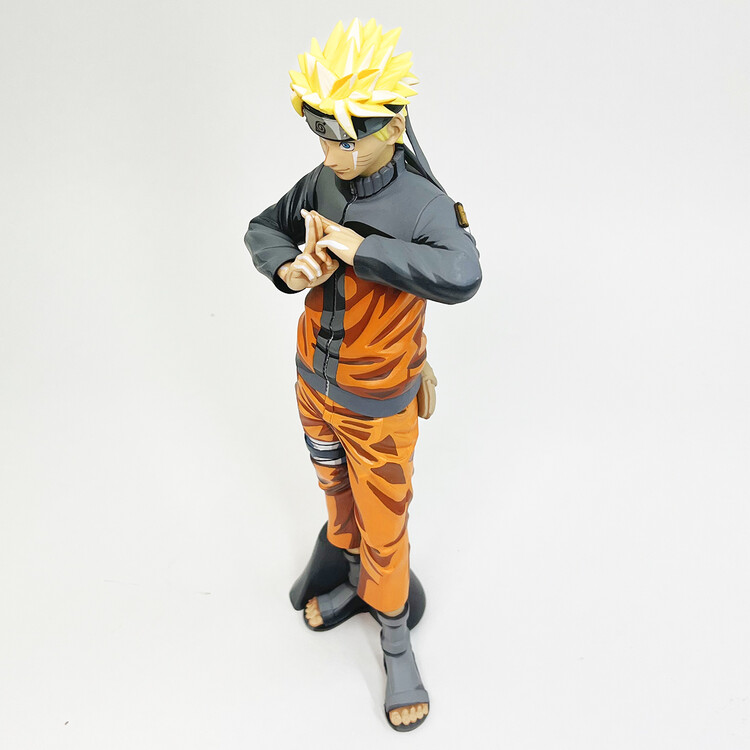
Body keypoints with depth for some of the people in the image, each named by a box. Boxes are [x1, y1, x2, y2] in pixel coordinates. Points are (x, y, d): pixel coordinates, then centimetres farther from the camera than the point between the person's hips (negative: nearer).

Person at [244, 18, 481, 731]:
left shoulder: (423, 204, -27)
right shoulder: (320, 184, -9)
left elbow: (461, 277, -47)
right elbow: (263, 227, 7)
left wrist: (359, 247, -42)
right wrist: (289, 269, -15)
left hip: (379, 405, -6)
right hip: (313, 384, 6)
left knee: (384, 529, 10)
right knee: (336, 491, 27)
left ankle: (395, 639, 34)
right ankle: (354, 579, 55)